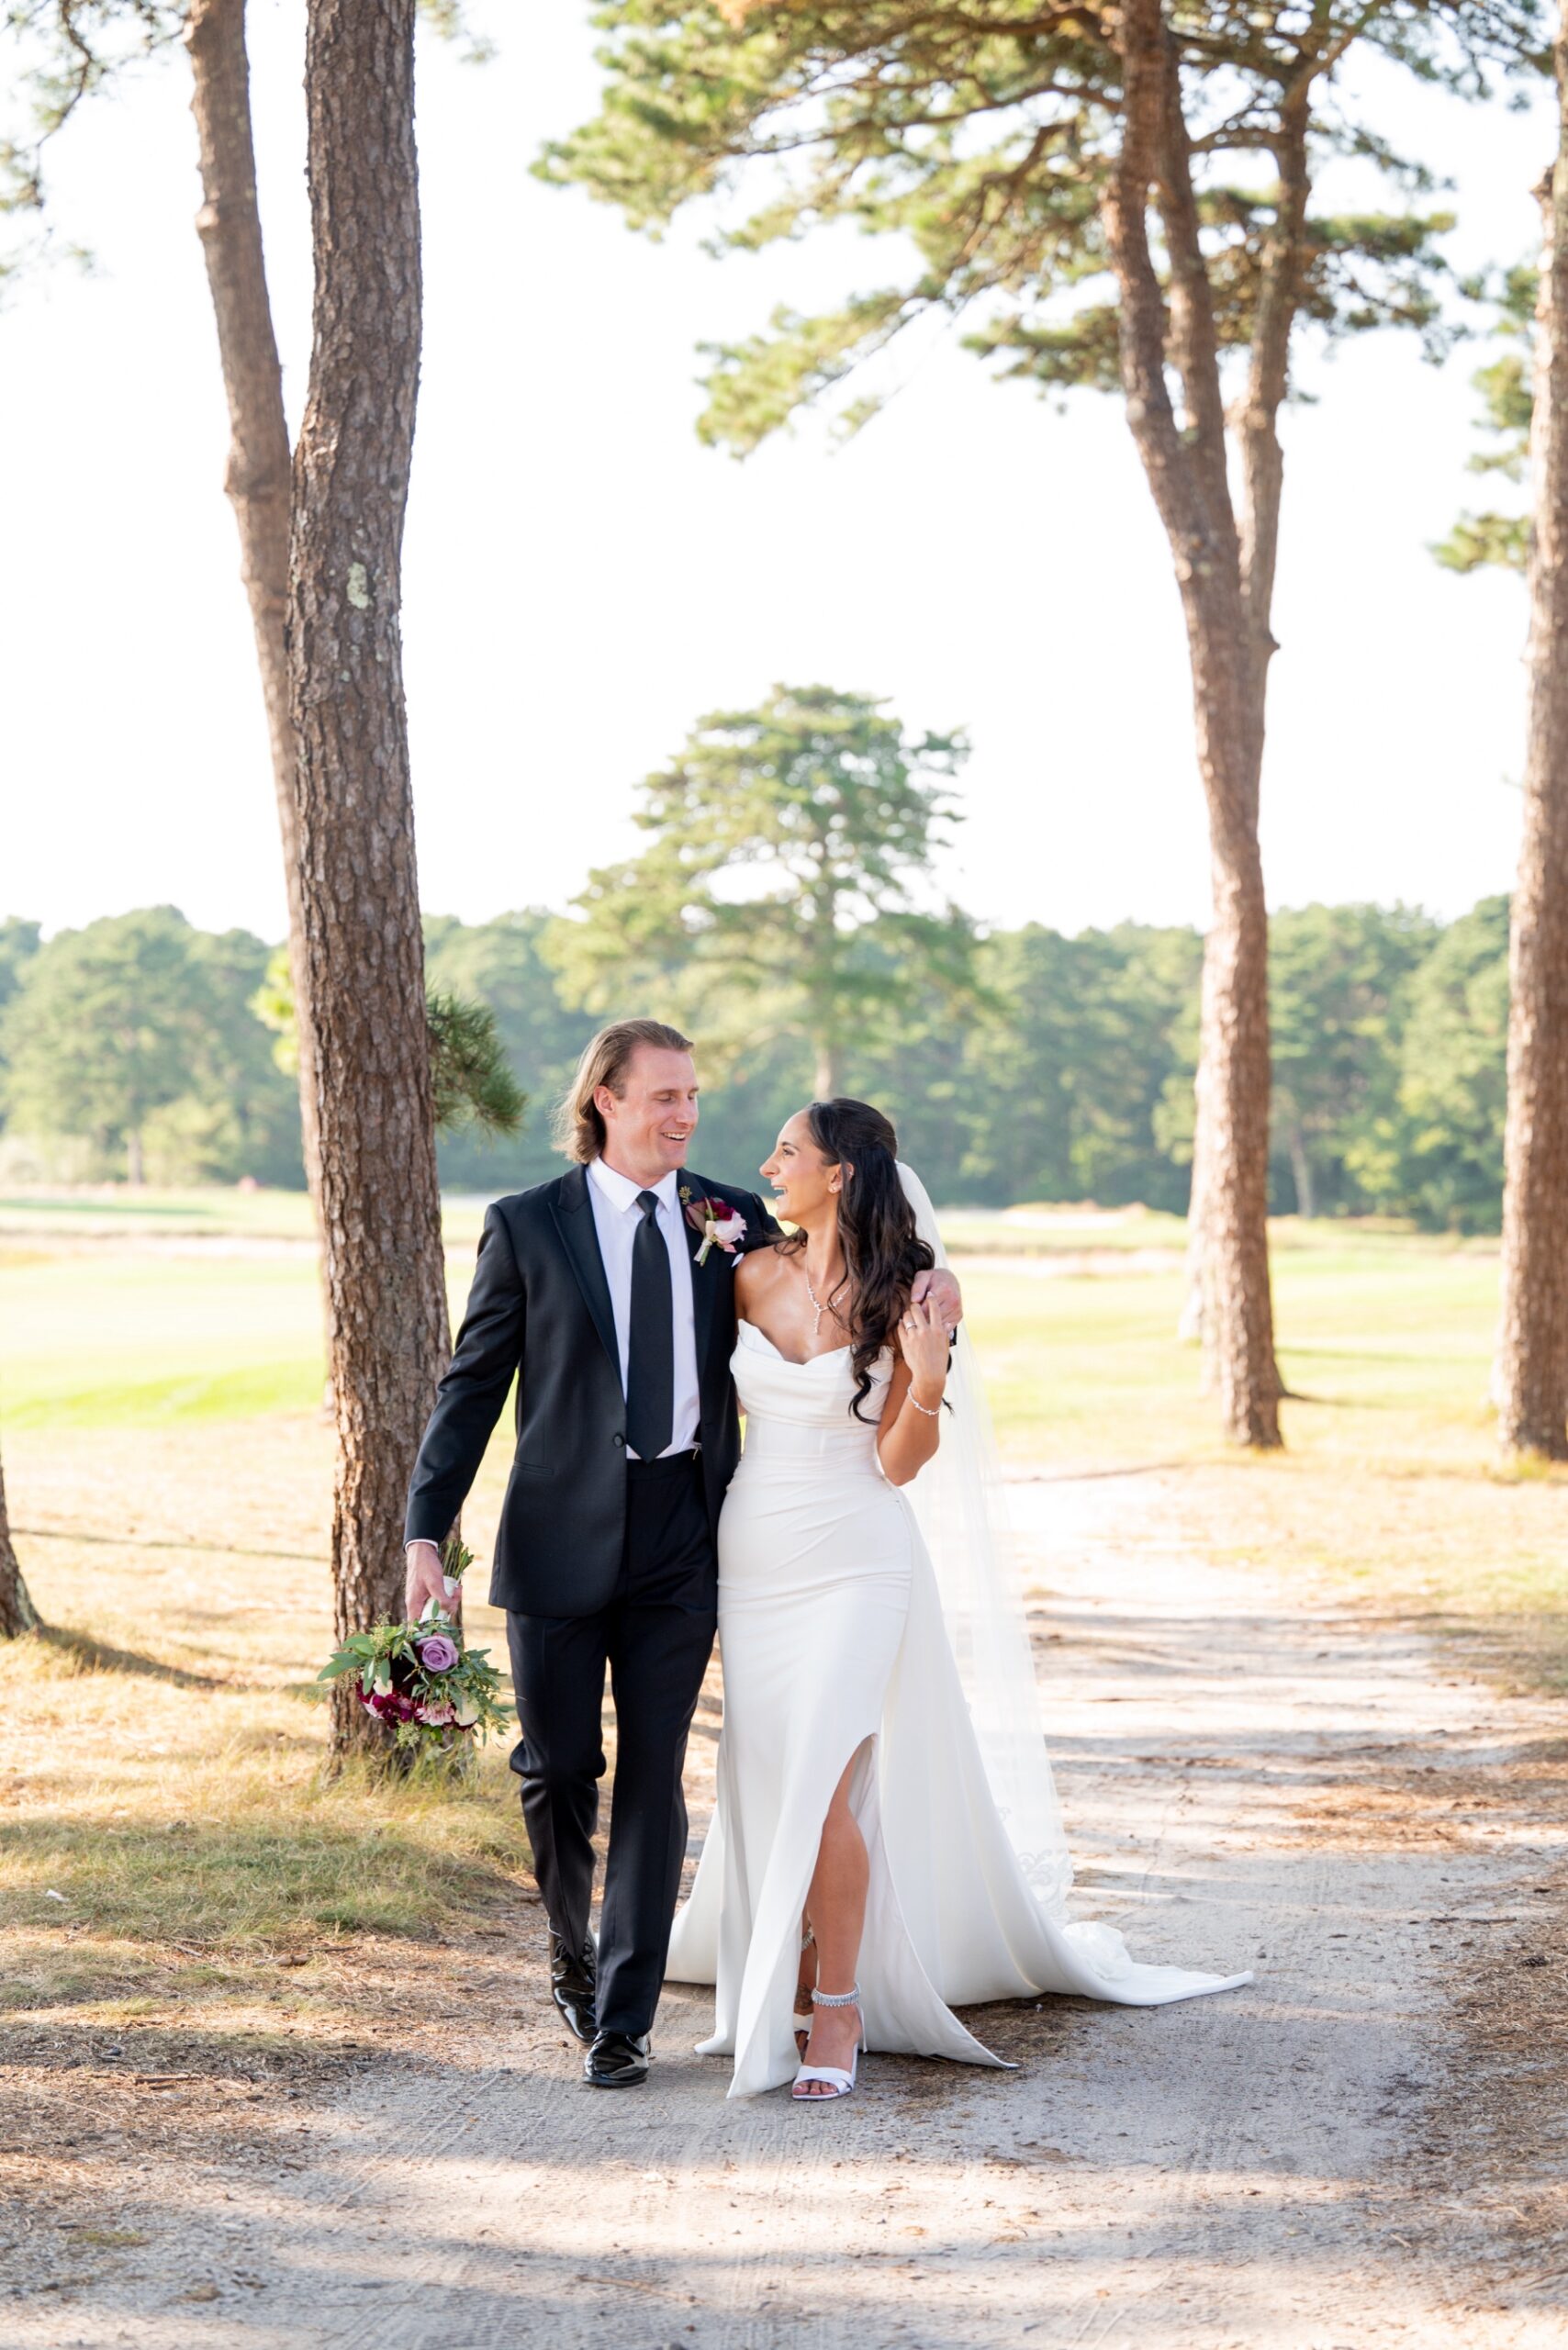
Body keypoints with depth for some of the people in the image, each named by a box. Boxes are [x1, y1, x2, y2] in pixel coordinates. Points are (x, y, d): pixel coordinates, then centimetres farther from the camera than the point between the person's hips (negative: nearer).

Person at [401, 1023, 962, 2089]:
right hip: (563, 1532, -1)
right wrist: (427, 1531, -6)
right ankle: (574, 1951, 33)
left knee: (654, 1774, 1)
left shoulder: (734, 1221, 6)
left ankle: (624, 2018, 10)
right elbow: (473, 1387, 1)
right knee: (558, 1768, 5)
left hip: (682, 1531, 1)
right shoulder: (527, 1225, 1)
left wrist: (918, 1293, -9)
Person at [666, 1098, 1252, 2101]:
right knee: (765, 1784, 9)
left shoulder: (903, 1297, -9)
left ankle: (837, 2009, -2)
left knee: (822, 1784, -13)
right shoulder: (755, 1274, 2)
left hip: (854, 1562, -4)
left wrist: (926, 1384, -25)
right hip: (753, 1557, 4)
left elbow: (899, 1463, -9)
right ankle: (784, 1981, 24)